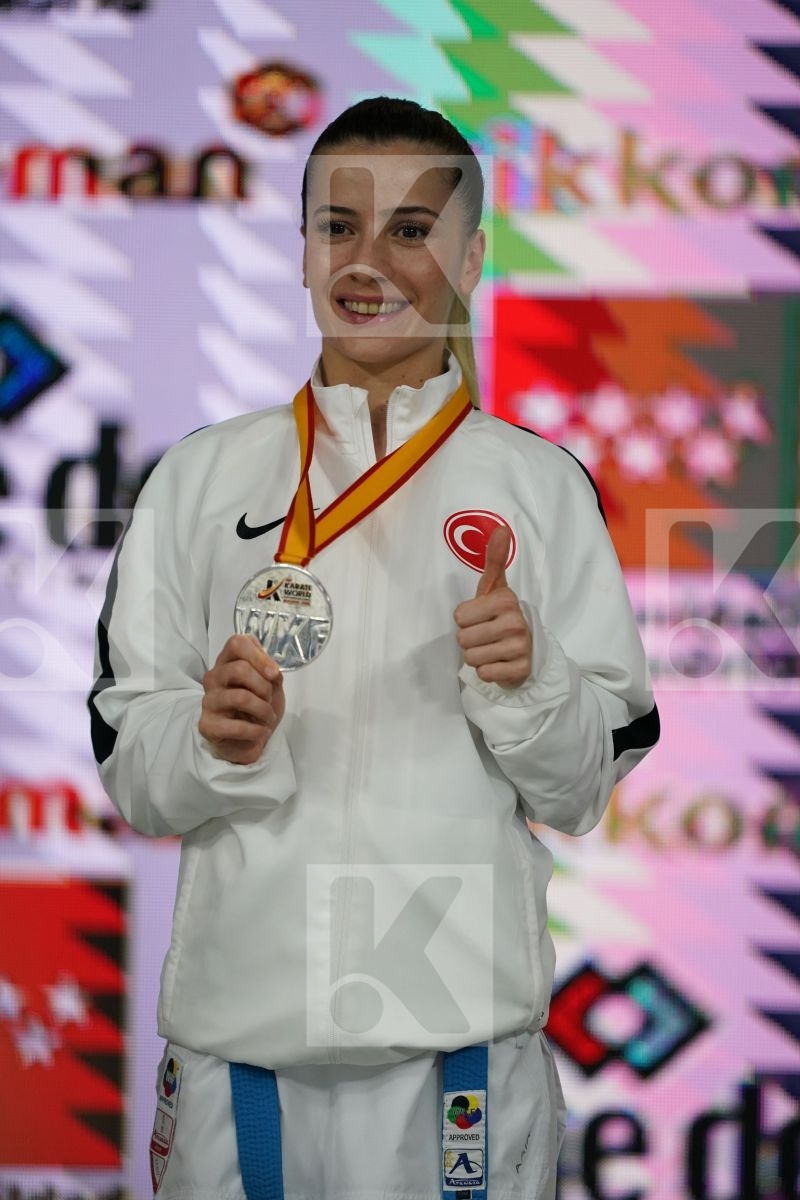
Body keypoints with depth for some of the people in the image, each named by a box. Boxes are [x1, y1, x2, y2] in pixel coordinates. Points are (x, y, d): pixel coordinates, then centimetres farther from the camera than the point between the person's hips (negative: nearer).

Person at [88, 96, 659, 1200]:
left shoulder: (542, 487, 4)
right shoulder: (203, 478, 7)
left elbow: (588, 786, 3)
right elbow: (131, 770, 5)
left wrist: (528, 683, -16)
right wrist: (216, 744, -15)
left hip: (463, 1020, -1)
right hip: (239, 1017, 1)